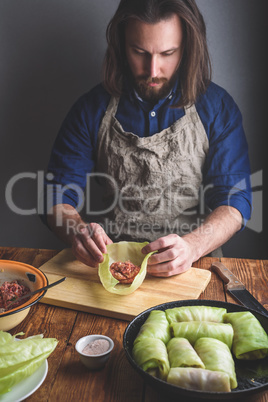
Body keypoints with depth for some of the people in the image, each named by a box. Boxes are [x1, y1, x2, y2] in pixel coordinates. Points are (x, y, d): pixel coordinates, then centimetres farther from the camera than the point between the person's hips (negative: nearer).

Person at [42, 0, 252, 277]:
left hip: (192, 266, 0)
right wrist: (77, 231, -21)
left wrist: (192, 246, -24)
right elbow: (57, 198, 2)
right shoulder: (92, 109, 2)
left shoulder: (217, 107, 0)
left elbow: (235, 201, -3)